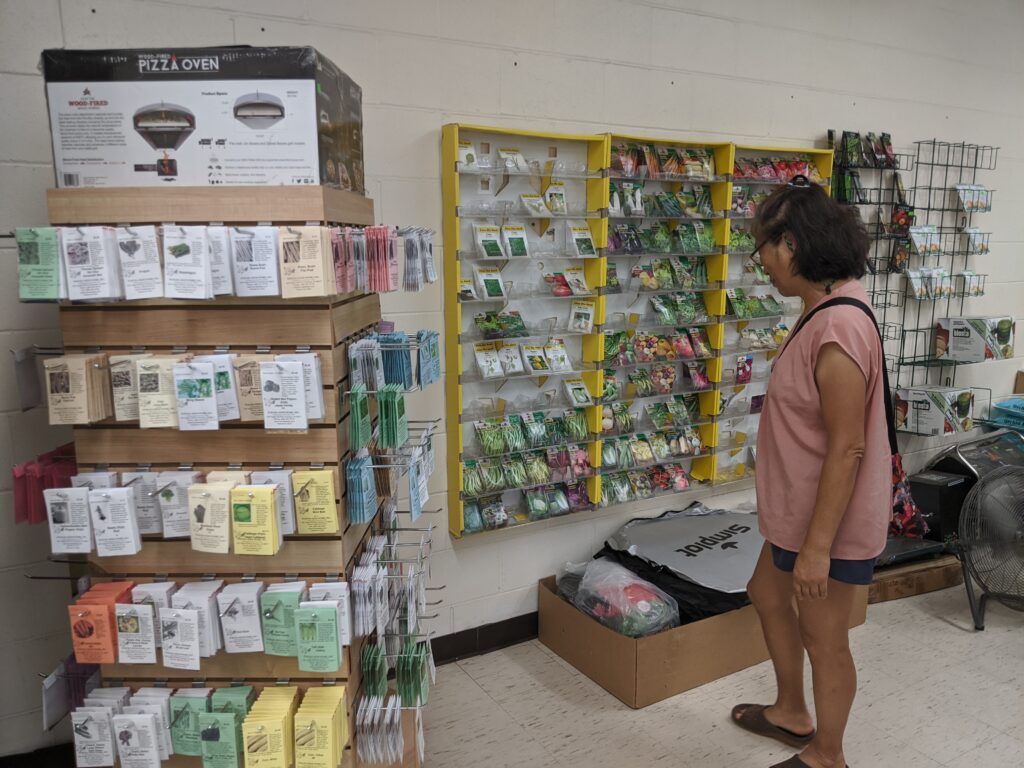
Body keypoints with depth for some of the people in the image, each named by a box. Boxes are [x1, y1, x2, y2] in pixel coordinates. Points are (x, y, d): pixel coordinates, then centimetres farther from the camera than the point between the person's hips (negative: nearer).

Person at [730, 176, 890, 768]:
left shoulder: (837, 328, -28)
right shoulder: (828, 308, 3)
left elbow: (847, 448, -26)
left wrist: (818, 545, -21)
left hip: (830, 519, -10)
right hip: (801, 508, 10)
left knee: (823, 637, 10)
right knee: (768, 595, 24)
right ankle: (793, 714, 46)